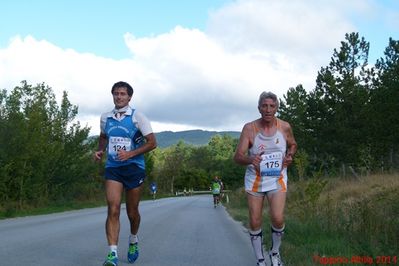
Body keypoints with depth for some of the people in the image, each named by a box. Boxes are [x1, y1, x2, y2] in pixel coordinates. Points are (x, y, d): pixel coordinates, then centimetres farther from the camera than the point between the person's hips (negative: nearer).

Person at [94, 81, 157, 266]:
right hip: (112, 168, 2)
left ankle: (133, 240, 39)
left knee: (132, 212, 10)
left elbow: (152, 143, -7)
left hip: (134, 167, -2)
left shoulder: (137, 117, -5)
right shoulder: (105, 118, 7)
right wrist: (100, 150, 5)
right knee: (113, 210, -14)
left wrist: (130, 154, -17)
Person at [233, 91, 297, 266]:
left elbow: (293, 145, 12)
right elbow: (237, 157, -14)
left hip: (277, 179, 0)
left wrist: (289, 156, -10)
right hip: (255, 179, 0)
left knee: (278, 219, -15)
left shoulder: (285, 127, -8)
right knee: (255, 222, 4)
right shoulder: (249, 128, -14)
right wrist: (250, 159, -36)